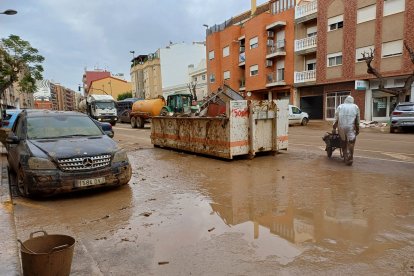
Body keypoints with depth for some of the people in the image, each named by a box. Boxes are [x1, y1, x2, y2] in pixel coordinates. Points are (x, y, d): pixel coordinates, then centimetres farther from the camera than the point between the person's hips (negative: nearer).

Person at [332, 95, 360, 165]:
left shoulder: (340, 106, 14)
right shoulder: (355, 107, 12)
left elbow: (336, 119, 10)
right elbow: (357, 120, 11)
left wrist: (334, 128, 14)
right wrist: (357, 129, 19)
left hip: (341, 127, 2)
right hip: (351, 127, -1)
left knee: (343, 142, 12)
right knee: (351, 143, 2)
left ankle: (346, 157, 16)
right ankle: (350, 158, -6)